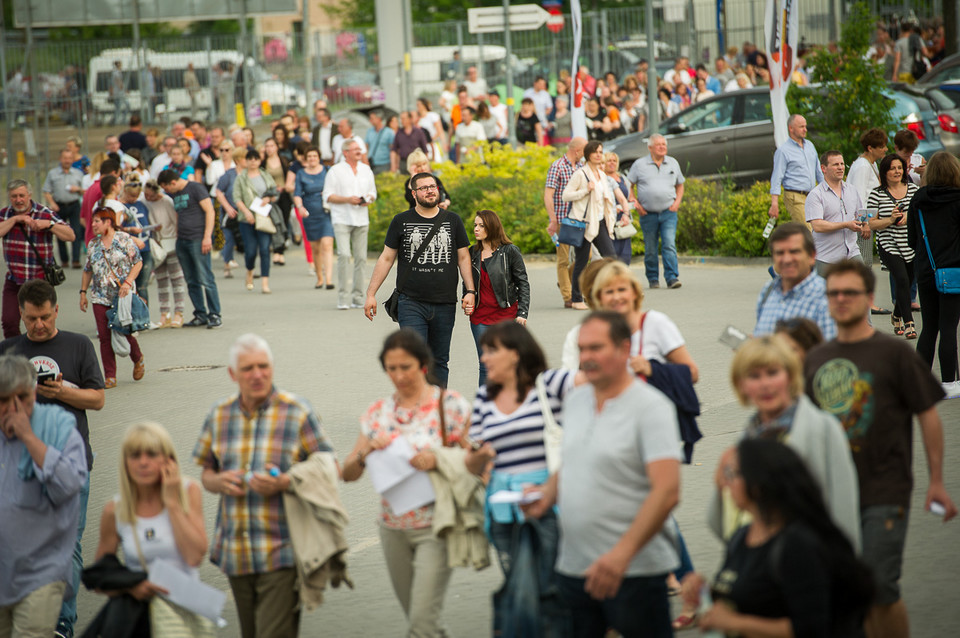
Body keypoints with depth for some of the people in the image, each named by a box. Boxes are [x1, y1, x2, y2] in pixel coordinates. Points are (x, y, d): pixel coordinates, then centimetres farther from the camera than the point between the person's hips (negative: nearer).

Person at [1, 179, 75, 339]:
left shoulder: (45, 214, -7)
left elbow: (71, 236, -13)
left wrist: (49, 224, -25)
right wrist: (15, 219, -19)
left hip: (40, 280, -3)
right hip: (13, 280, 3)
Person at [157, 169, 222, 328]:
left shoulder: (195, 188, -5)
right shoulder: (174, 195, 18)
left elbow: (209, 211, -9)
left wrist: (207, 236, -15)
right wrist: (176, 237, 14)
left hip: (198, 239, -8)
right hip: (181, 241, 8)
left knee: (205, 279, -10)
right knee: (191, 282, 7)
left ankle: (215, 315, -7)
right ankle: (200, 315, 13)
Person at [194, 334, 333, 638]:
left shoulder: (297, 412, -4)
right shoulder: (219, 415, 8)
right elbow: (206, 474, 18)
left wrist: (284, 483, -19)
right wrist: (219, 482, -7)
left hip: (282, 553, -5)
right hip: (236, 553, 5)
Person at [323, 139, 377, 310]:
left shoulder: (366, 170, 14)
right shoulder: (336, 171, 0)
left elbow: (373, 192, 21)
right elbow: (328, 196, -2)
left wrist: (369, 199, -2)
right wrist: (347, 199, -14)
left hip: (361, 219, 4)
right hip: (342, 218, -4)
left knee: (360, 257, 1)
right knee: (344, 255, -17)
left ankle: (357, 297, 8)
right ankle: (343, 297, -14)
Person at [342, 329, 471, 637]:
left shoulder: (450, 405, -5)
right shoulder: (379, 411, 7)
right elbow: (348, 473, 8)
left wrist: (437, 460, -22)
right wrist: (365, 453, -13)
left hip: (434, 528, -5)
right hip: (394, 528, 5)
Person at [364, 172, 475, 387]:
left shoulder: (453, 221, 9)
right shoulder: (401, 221, 4)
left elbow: (463, 257, 13)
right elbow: (386, 258, 7)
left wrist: (470, 291, 2)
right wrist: (371, 294, 3)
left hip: (445, 304, 2)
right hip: (411, 303, -2)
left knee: (439, 362, 8)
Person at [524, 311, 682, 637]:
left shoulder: (651, 408, -11)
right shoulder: (575, 399, 11)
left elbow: (667, 492, -19)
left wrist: (623, 553, -27)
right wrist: (547, 494, 4)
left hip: (635, 570, -7)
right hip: (572, 567, 7)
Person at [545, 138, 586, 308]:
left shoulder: (581, 165, 11)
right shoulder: (557, 167, -11)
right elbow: (548, 196, -16)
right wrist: (553, 221, -20)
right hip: (562, 219, -7)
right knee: (564, 259, -2)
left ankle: (565, 281, 26)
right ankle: (568, 297, 3)